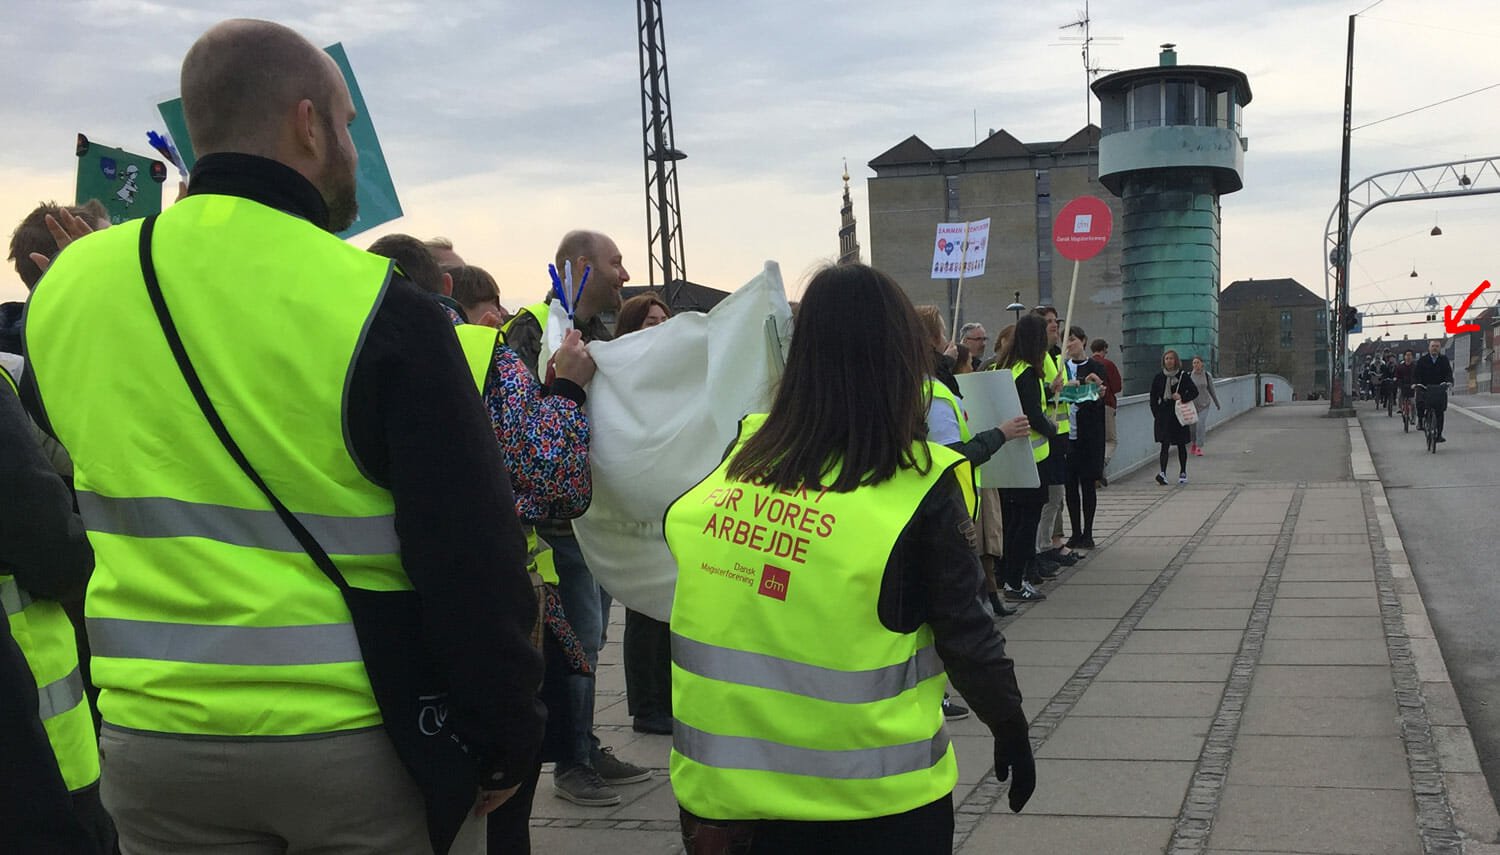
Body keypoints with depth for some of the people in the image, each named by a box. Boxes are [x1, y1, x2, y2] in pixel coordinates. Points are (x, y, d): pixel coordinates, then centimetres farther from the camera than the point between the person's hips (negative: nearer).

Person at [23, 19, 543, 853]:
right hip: (363, 739, -4)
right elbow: (472, 555, -15)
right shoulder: (379, 309, -16)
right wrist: (506, 740, -6)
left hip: (154, 733, 4)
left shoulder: (66, 288, 0)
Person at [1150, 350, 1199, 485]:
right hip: (1164, 414, 0)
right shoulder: (1158, 378, 4)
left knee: (1181, 445, 10)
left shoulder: (1183, 376, 1)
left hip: (1180, 414, 0)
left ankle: (1183, 473, 22)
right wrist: (1157, 415, -1)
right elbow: (1153, 398, 7)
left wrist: (1182, 397, -17)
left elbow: (1194, 391, 0)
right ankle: (1162, 473, -19)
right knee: (1165, 444, -11)